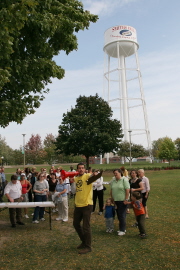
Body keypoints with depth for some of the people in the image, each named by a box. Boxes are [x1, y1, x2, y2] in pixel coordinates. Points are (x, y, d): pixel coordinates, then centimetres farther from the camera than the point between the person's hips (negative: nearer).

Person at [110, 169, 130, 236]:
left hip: (122, 201, -6)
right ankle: (122, 228, 26)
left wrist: (126, 199, -14)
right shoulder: (113, 181, 7)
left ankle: (122, 230, 8)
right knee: (119, 215, 12)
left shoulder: (124, 180, -11)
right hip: (116, 201, 6)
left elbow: (127, 190, -13)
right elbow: (111, 190, 13)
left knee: (122, 215, -2)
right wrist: (112, 199, 8)